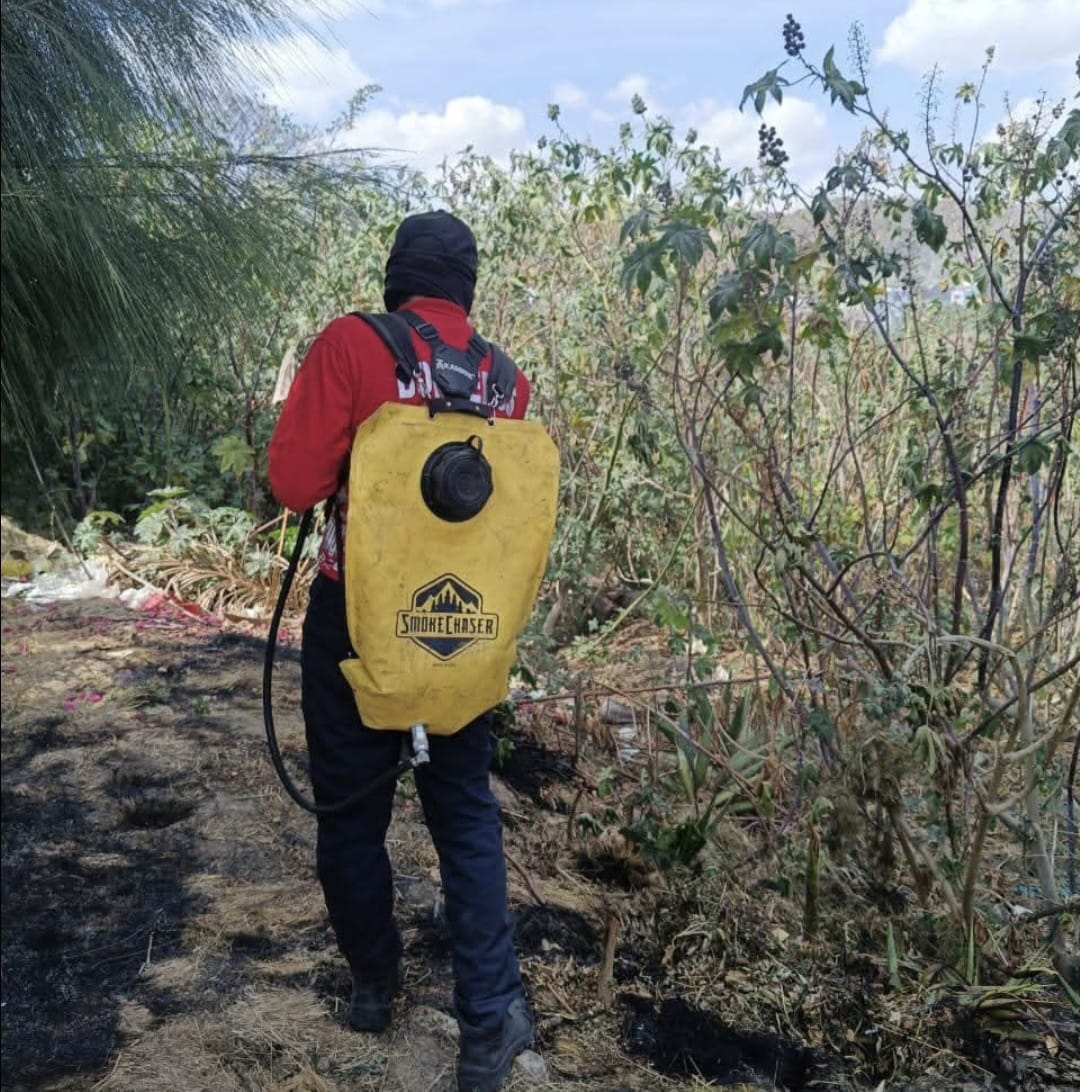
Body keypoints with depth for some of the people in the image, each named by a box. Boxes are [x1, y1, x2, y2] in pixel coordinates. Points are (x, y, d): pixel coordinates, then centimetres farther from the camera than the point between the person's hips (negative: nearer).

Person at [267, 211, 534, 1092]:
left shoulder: (352, 344, -12)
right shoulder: (508, 379, 0)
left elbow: (294, 482, -13)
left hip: (356, 618, -3)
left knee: (351, 811, 16)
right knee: (466, 815, 14)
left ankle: (374, 983, 33)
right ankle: (491, 1016, 10)